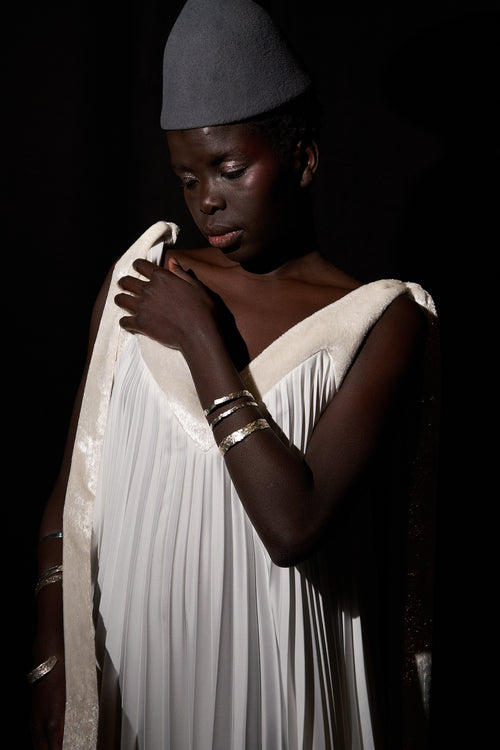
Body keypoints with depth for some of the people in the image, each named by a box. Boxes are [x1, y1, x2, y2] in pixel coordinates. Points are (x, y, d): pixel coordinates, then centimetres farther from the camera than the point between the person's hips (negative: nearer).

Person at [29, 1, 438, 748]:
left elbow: (294, 524, -22)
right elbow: (74, 489, 2)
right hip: (129, 663, 3)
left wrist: (202, 341, -17)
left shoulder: (380, 321, -12)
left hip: (276, 680, -2)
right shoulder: (137, 285, -1)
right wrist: (50, 658, -3)